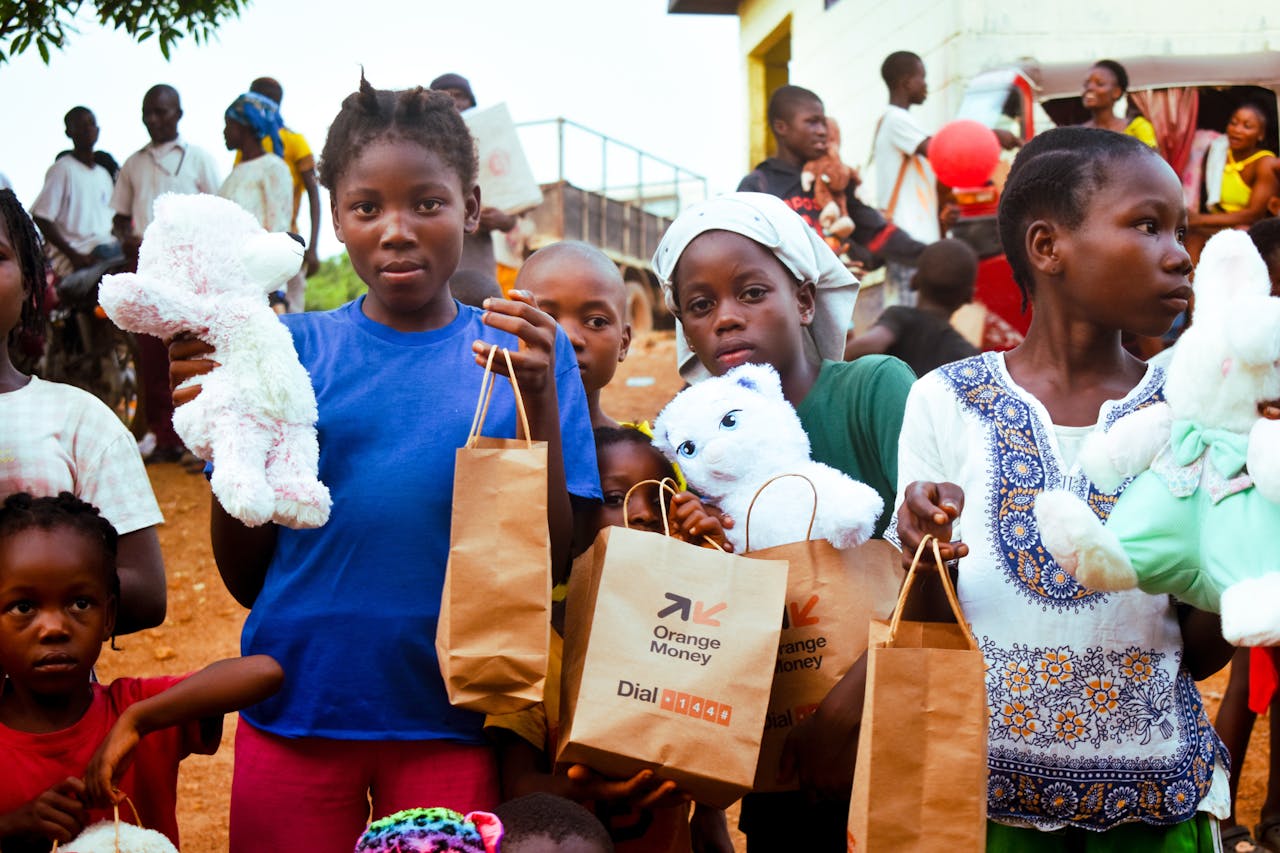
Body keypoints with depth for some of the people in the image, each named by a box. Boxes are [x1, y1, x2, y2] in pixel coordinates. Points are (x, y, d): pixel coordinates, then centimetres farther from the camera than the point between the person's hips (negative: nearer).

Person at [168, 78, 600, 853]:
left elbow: (552, 569, -6)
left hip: (452, 722, -1)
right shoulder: (295, 347, 1)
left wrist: (540, 401, -17)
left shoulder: (528, 351, -1)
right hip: (294, 712, 1)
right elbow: (247, 576, 3)